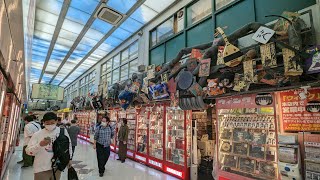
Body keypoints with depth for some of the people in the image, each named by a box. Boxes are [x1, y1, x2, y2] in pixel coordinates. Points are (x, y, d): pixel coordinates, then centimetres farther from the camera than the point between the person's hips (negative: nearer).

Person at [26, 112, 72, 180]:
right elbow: (28, 151, -9)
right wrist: (40, 145, -26)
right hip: (42, 169, -2)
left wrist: (69, 158, 11)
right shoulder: (37, 134, -10)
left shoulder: (63, 131, -5)